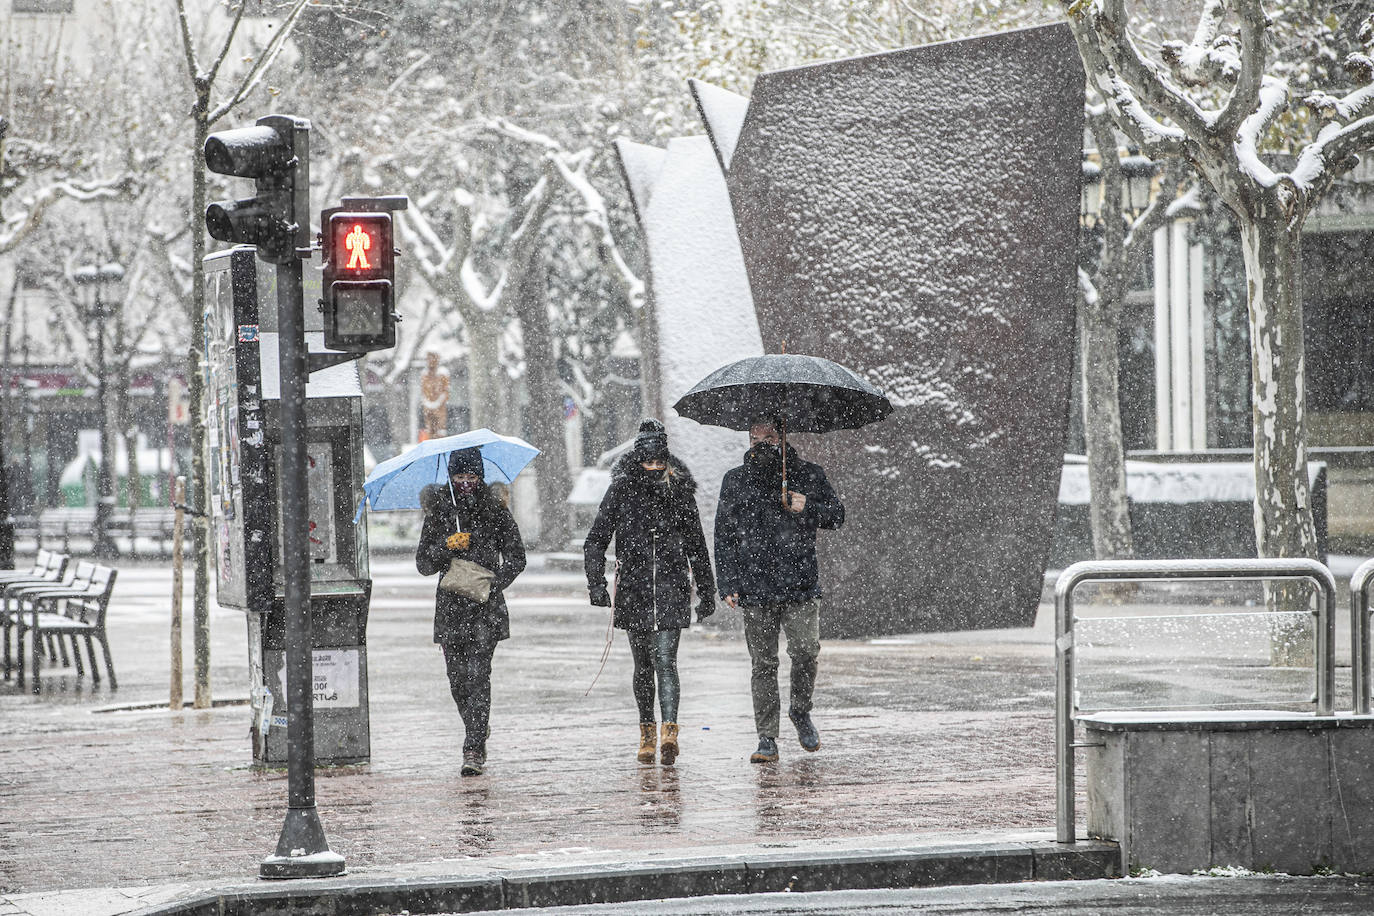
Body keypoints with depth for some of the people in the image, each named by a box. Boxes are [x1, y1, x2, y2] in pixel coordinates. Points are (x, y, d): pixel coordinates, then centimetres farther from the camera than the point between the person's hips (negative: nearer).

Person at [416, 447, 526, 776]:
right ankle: (478, 730, 32)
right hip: (450, 607, 3)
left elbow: (516, 557, 2)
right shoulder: (438, 511, 7)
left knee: (477, 675, -14)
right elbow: (423, 563, 4)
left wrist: (495, 584, -13)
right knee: (458, 679, 5)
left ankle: (474, 750, -16)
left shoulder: (495, 510, 2)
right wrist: (446, 546, -15)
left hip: (485, 606, -3)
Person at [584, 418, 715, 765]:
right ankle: (646, 733, 24)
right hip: (633, 588, 1)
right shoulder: (621, 490, 2)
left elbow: (696, 545, 14)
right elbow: (595, 541, 2)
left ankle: (670, 732, -25)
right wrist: (596, 582, -11)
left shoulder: (679, 491, 5)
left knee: (665, 660, -15)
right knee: (643, 664, 11)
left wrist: (706, 592, 15)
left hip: (671, 587, -1)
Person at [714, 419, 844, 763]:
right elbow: (724, 536, 10)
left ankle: (800, 710, 15)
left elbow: (837, 514, 11)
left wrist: (807, 509, -10)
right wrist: (728, 584, 1)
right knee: (763, 664, 1)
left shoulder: (807, 475, 8)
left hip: (800, 584, -1)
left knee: (806, 650, -13)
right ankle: (767, 740, 5)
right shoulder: (735, 482, 10)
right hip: (754, 589, 1)